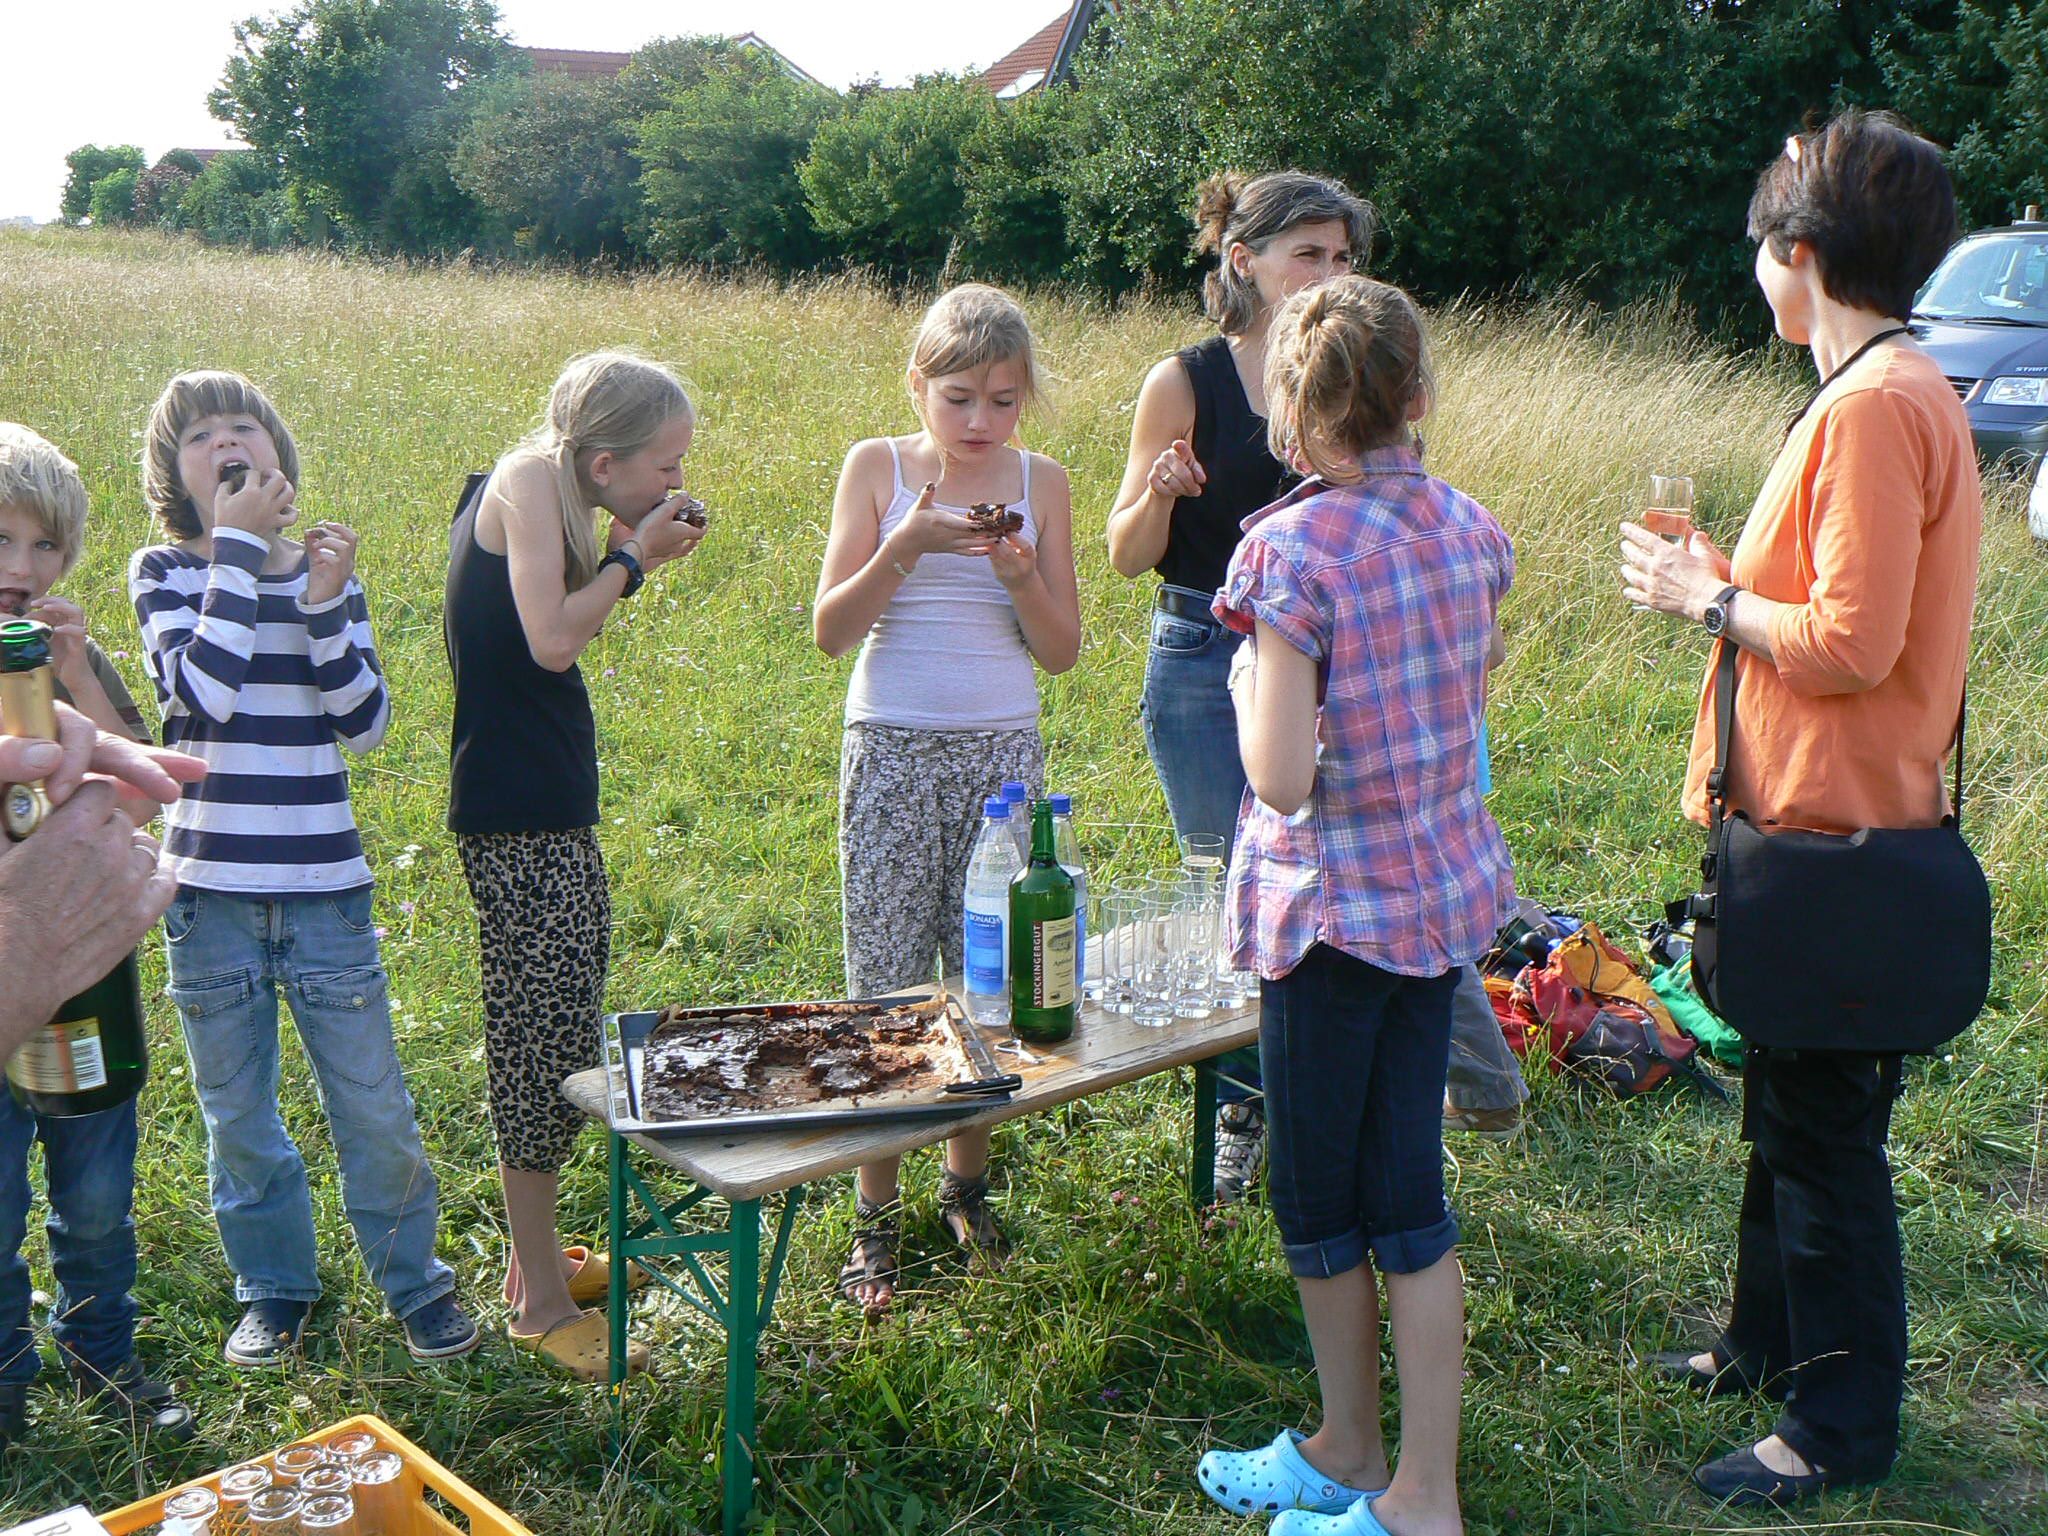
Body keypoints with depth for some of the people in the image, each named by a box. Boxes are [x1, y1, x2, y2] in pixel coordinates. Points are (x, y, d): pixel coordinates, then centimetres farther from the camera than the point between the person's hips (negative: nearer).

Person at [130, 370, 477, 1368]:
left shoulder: (324, 570, 5)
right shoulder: (163, 573, -1)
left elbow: (365, 723, -4)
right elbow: (202, 693, -19)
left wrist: (326, 604, -16)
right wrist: (237, 546, -16)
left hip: (324, 892, 1)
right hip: (210, 893, -1)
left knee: (372, 1106, 6)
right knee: (235, 1112, 11)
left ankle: (413, 1279, 24)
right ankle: (273, 1288, 30)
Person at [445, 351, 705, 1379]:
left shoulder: (548, 494, 12)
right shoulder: (526, 481, -14)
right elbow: (550, 641, -24)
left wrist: (625, 559, 4)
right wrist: (634, 559, -12)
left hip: (553, 804, 10)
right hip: (515, 815, -10)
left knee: (560, 1024, 17)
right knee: (542, 1037, -3)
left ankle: (539, 1251, 32)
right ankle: (540, 1298, 8)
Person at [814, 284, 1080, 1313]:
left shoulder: (1039, 483, 4)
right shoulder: (878, 468, -1)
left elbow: (1062, 652, 3)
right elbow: (830, 631, -7)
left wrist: (1021, 576, -16)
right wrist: (907, 544, -20)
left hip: (1002, 753, 2)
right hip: (892, 753, -2)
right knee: (885, 986, 1)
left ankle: (966, 1181, 27)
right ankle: (875, 1216, 14)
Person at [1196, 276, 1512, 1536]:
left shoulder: (1298, 548, -19)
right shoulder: (1473, 530, 2)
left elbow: (1282, 776, -22)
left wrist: (1246, 675, -5)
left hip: (1335, 900, -7)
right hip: (1445, 886, 7)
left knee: (1321, 1193, 13)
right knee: (1407, 1190, 14)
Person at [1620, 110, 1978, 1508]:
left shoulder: (1874, 405, -20)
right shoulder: (1907, 388, 12)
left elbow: (1850, 643, -25)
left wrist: (1709, 599, -12)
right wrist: (1734, 582, 9)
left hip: (1834, 836, -10)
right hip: (1819, 816, 10)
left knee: (1822, 1129, 3)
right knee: (1789, 1109, 22)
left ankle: (1845, 1426, 18)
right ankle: (1774, 1343, 39)